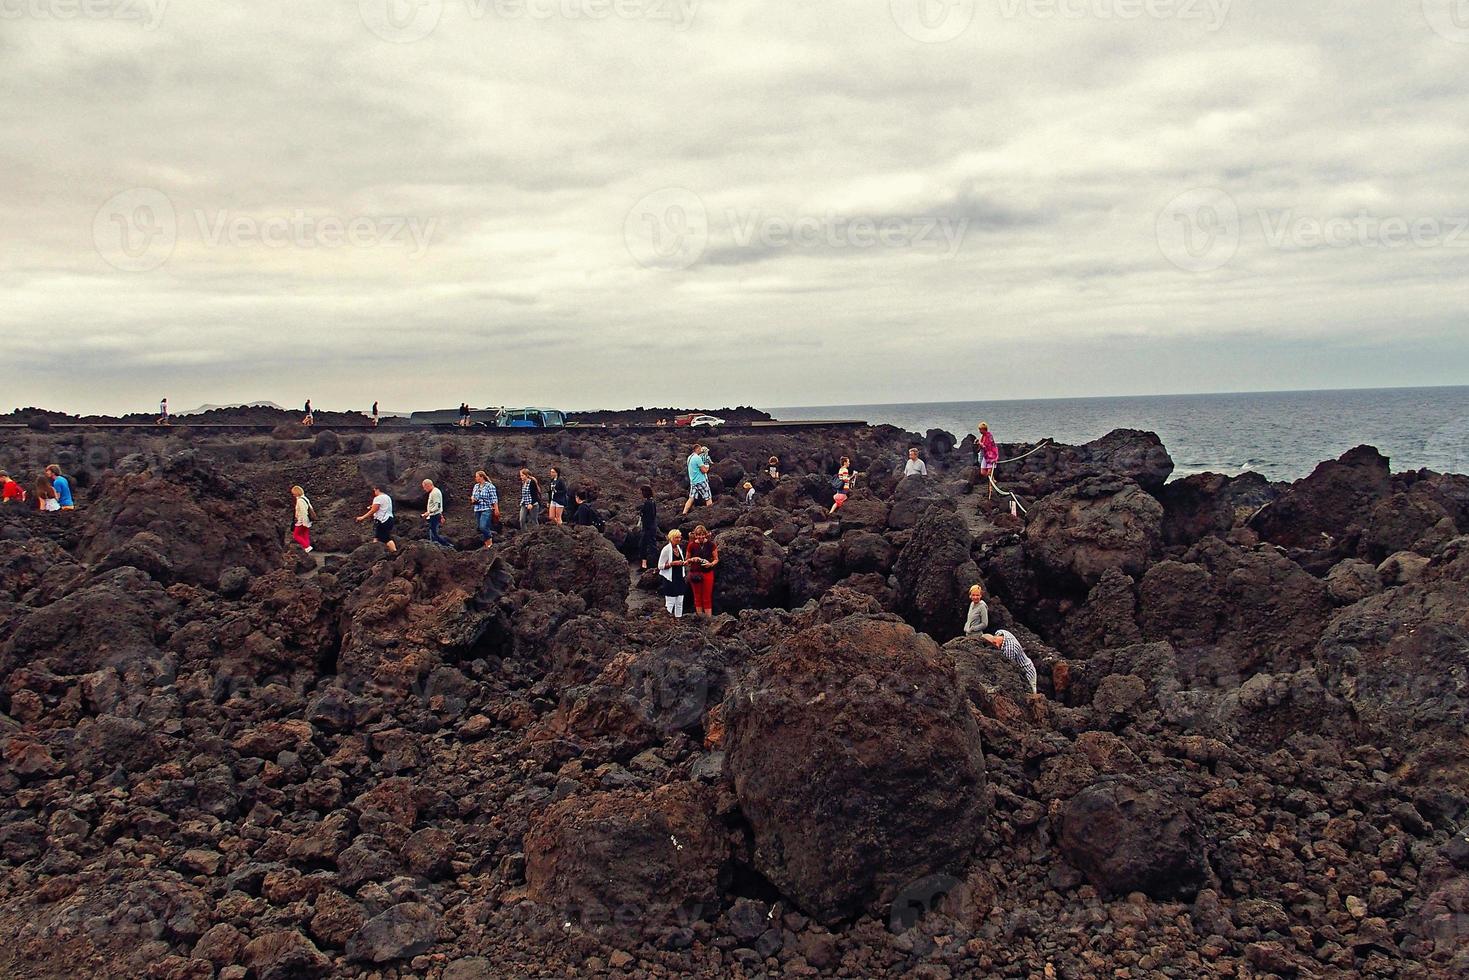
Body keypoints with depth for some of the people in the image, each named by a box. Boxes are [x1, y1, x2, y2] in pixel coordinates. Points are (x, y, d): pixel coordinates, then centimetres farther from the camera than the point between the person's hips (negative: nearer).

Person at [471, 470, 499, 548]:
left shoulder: (489, 486, -8)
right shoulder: (476, 486, 12)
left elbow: (494, 499, -10)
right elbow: (473, 495, 25)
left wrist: (496, 510, -13)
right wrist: (472, 499, 1)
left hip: (487, 510, -7)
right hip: (477, 510, 7)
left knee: (483, 527, -19)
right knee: (480, 528, 7)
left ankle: (490, 543, -3)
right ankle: (486, 545, 15)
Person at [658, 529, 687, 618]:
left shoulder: (679, 548, 10)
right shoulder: (666, 549, -12)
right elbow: (660, 566, -13)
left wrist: (683, 563, 2)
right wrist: (673, 563, -23)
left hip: (679, 578, 7)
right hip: (670, 579, -7)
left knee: (680, 602, 8)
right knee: (670, 602, -5)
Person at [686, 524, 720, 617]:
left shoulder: (711, 545, -3)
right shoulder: (692, 545, -2)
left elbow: (716, 559, 4)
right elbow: (687, 560, 8)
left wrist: (711, 564, -17)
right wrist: (693, 559, -14)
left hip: (708, 573, -1)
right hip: (695, 573, 1)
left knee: (707, 598, 1)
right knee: (697, 597, 7)